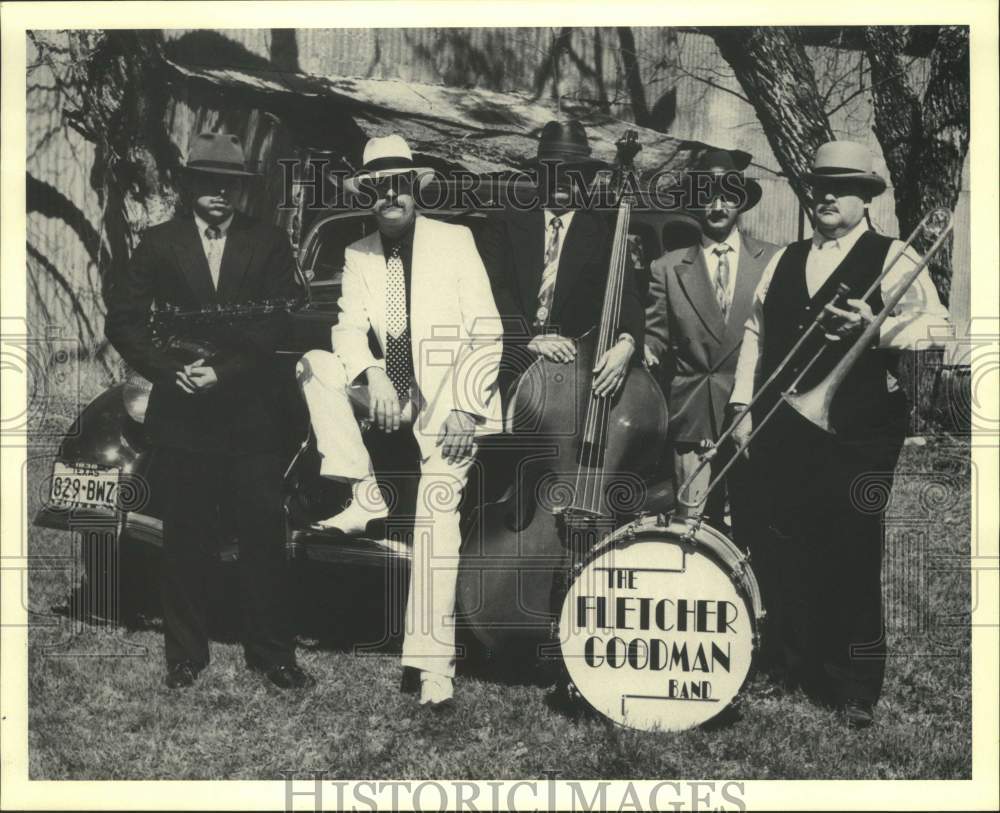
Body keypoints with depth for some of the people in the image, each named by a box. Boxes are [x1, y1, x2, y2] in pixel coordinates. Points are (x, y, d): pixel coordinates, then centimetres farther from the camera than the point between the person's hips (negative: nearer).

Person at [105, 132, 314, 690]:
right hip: (181, 413, 1)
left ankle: (272, 653, 13)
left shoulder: (270, 244, 7)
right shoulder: (159, 243, 9)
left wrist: (223, 371, -13)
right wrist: (171, 371, -9)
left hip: (251, 411, 0)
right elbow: (123, 319, 4)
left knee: (264, 533, 1)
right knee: (186, 537, 8)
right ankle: (187, 653, 20)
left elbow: (281, 320, -3)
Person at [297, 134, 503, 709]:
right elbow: (350, 327, 2)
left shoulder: (456, 241, 1)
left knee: (436, 508, -19)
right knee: (315, 363, -17)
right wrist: (373, 374, -20)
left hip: (448, 397, -4)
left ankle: (432, 662, -14)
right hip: (389, 394, 4)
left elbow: (487, 328, -4)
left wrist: (466, 405, -16)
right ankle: (366, 495, -15)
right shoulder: (358, 255, 12)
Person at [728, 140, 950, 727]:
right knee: (793, 552, 8)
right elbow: (756, 332, 16)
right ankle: (800, 674, 22)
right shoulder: (784, 261, 18)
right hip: (785, 430, 5)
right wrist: (743, 405, 8)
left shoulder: (892, 259, 2)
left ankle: (857, 693, 10)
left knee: (853, 556, -2)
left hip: (858, 432, -4)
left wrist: (877, 328, -22)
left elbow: (936, 326, -7)